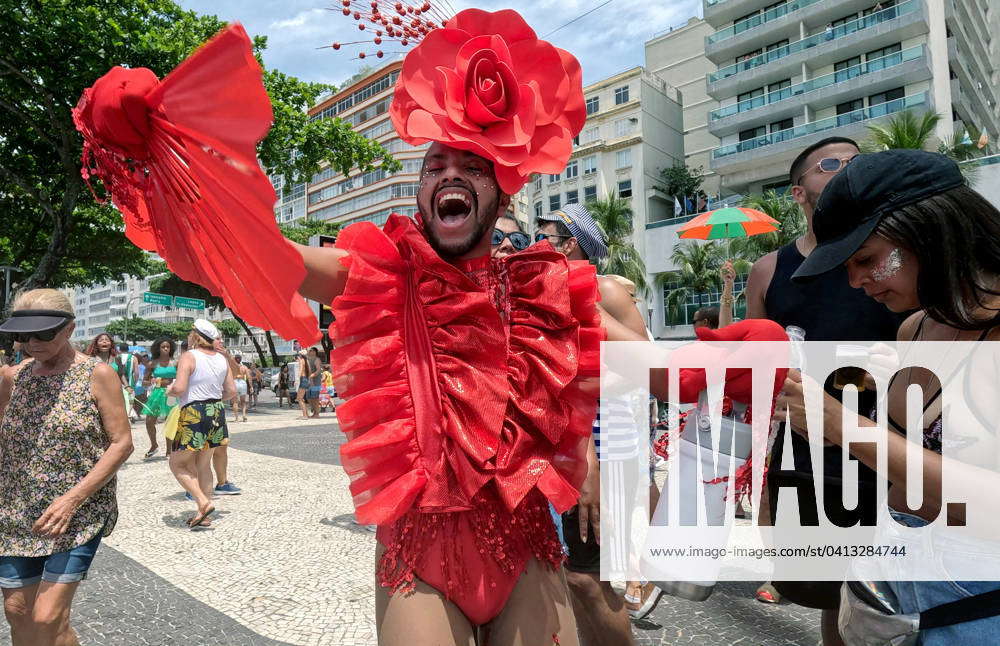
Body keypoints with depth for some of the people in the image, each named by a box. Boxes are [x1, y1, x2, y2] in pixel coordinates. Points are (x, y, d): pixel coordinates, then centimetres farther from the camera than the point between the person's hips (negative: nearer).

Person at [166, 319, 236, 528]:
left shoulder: (189, 356, -11)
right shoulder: (222, 358, 7)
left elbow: (179, 388, -20)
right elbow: (231, 391, 8)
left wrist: (170, 390, 1)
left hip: (194, 415, -7)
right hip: (216, 413, 7)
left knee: (177, 464, 9)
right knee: (203, 465, 15)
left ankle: (203, 503, -5)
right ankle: (204, 515, 18)